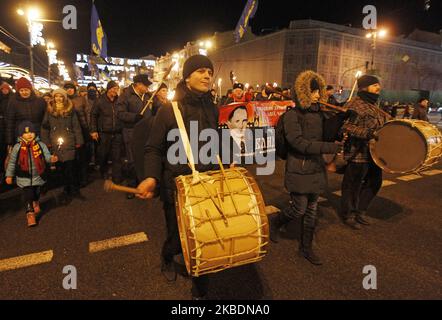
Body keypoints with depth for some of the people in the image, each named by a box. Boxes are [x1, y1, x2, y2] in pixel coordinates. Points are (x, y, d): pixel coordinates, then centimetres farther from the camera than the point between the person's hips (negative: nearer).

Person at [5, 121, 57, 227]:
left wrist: (51, 158, -35)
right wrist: (9, 175, 2)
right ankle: (30, 214, 9)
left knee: (36, 192, 21)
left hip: (38, 176, 2)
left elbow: (46, 155, -10)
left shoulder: (40, 145, -6)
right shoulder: (18, 147, -7)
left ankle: (36, 203, 52)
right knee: (28, 195, -3)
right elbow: (12, 162, 1)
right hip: (24, 177, -2)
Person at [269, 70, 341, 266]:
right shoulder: (292, 115, -13)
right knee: (299, 209, -1)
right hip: (298, 170, -6)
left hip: (316, 169, 7)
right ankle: (275, 223, 30)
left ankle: (306, 247, 28)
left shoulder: (319, 113, 8)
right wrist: (330, 147, -27)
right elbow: (299, 143, -23)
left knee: (312, 210, 12)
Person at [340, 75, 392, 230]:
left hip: (374, 153, 9)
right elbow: (347, 127, -23)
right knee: (353, 186, 4)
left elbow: (385, 120, 27)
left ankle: (360, 211, 35)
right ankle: (348, 215, 23)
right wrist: (370, 133, -29)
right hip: (358, 153, -9)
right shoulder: (355, 105, -13)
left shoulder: (373, 105, 16)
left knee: (374, 182, 18)